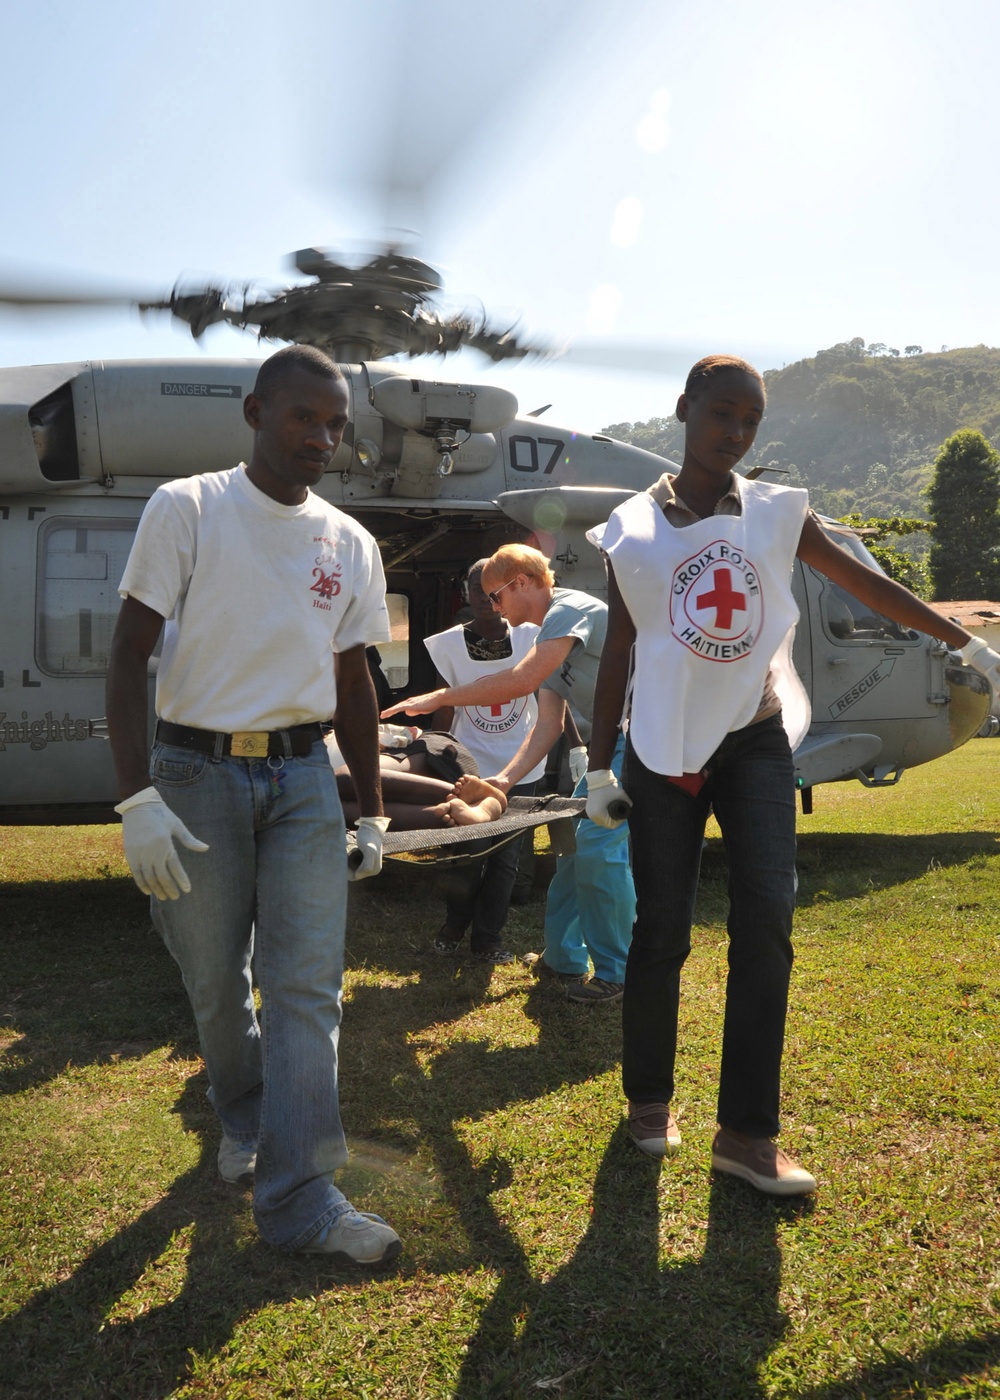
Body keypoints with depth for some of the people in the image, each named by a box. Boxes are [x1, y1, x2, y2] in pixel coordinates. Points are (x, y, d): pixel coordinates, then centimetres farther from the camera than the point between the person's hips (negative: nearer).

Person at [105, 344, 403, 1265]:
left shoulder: (351, 545, 7)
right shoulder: (186, 509, -4)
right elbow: (130, 654, -7)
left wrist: (372, 812, 13)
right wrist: (138, 799, -16)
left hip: (304, 779, 3)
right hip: (198, 772, -2)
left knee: (308, 984, -3)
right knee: (216, 982, 9)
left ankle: (299, 1197, 6)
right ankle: (245, 1121, 37)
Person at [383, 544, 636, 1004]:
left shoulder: (570, 609, -16)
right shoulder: (550, 634, 15)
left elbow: (522, 680, -28)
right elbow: (548, 724, 8)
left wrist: (438, 698, -22)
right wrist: (503, 780, -4)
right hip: (612, 748, 10)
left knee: (599, 844, -15)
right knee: (576, 840, 11)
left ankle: (616, 974, -2)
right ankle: (563, 958, 22)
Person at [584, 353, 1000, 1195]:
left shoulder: (777, 514, 3)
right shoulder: (634, 528, 0)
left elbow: (866, 583, 7)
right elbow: (619, 649, 3)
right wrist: (600, 764, 3)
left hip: (755, 741, 1)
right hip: (665, 751, -1)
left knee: (766, 921, -8)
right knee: (662, 932, 3)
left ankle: (748, 1132, 3)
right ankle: (650, 1100, 25)